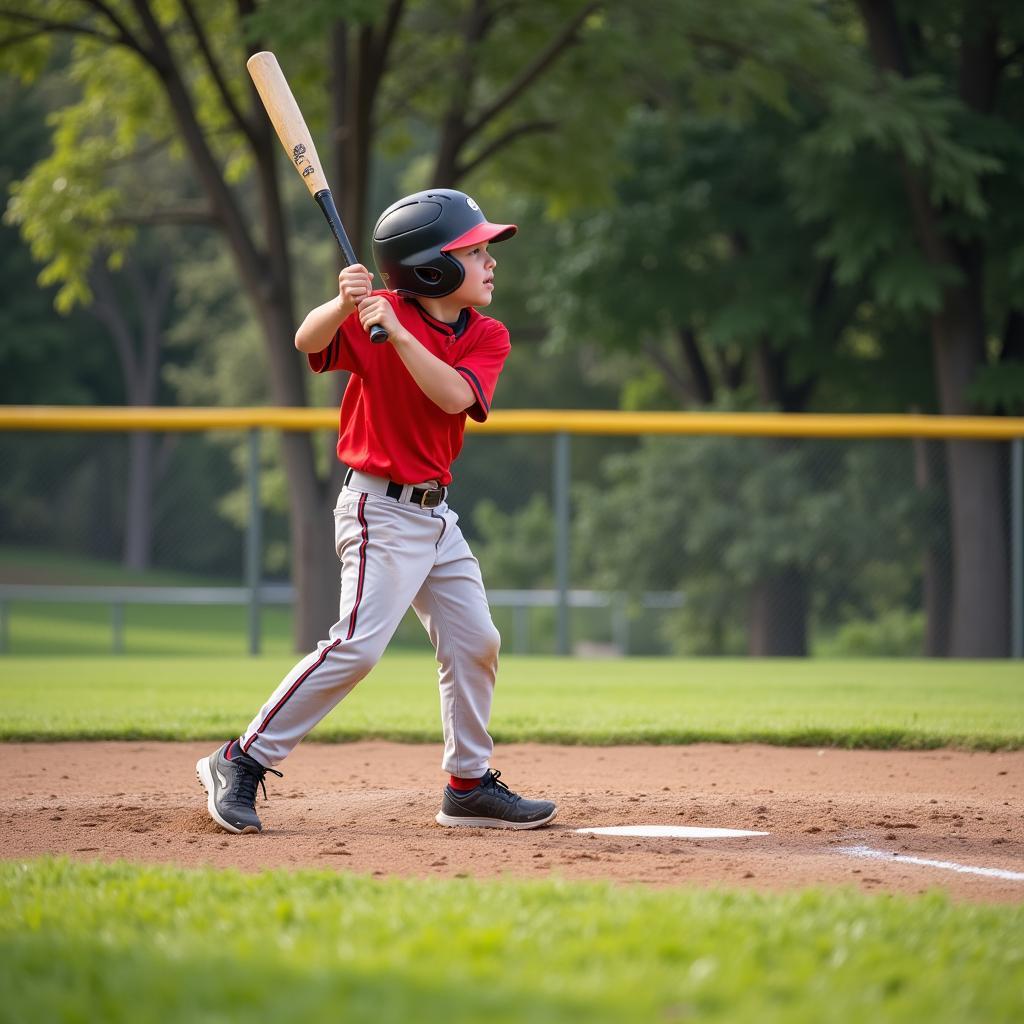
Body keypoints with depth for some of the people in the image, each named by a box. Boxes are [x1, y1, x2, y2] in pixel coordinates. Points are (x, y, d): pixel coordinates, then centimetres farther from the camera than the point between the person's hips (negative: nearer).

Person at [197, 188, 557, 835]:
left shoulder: (487, 337, 2)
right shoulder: (375, 316, -10)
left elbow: (454, 395, -16)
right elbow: (308, 341, -24)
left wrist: (394, 330, -28)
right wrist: (345, 304, -43)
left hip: (435, 510, 7)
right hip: (379, 507, -7)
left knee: (475, 642, 10)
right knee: (360, 642, -17)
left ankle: (471, 783, 24)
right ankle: (242, 763, -11)